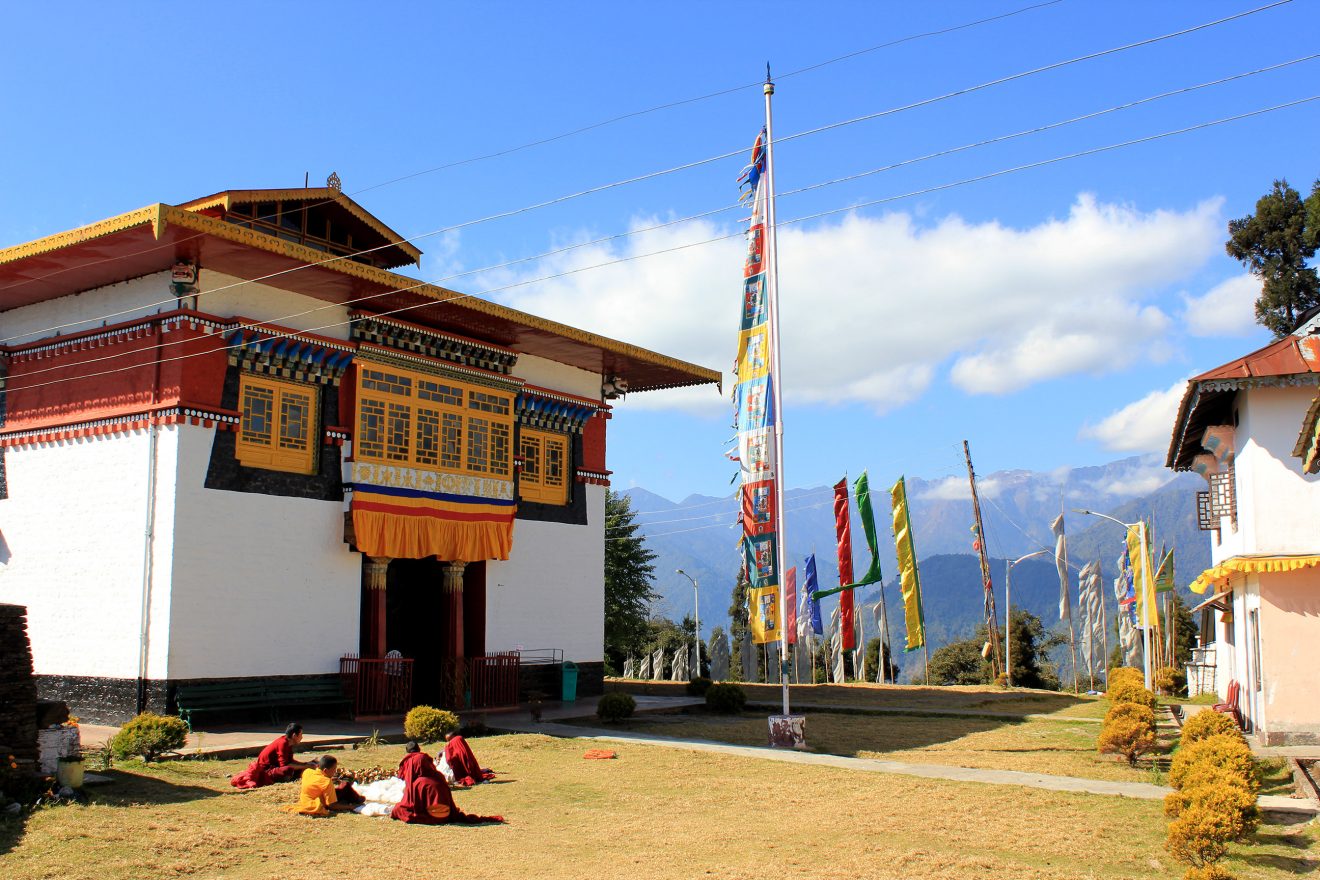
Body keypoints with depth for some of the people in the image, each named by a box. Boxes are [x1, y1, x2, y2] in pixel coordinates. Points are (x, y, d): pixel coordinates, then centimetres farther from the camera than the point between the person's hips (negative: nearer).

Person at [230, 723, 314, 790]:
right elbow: (285, 765, -26)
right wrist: (305, 766, -23)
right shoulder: (283, 743, -23)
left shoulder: (288, 743, 7)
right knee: (288, 770, -35)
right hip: (264, 770, -10)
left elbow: (290, 761, 15)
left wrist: (306, 764, 3)